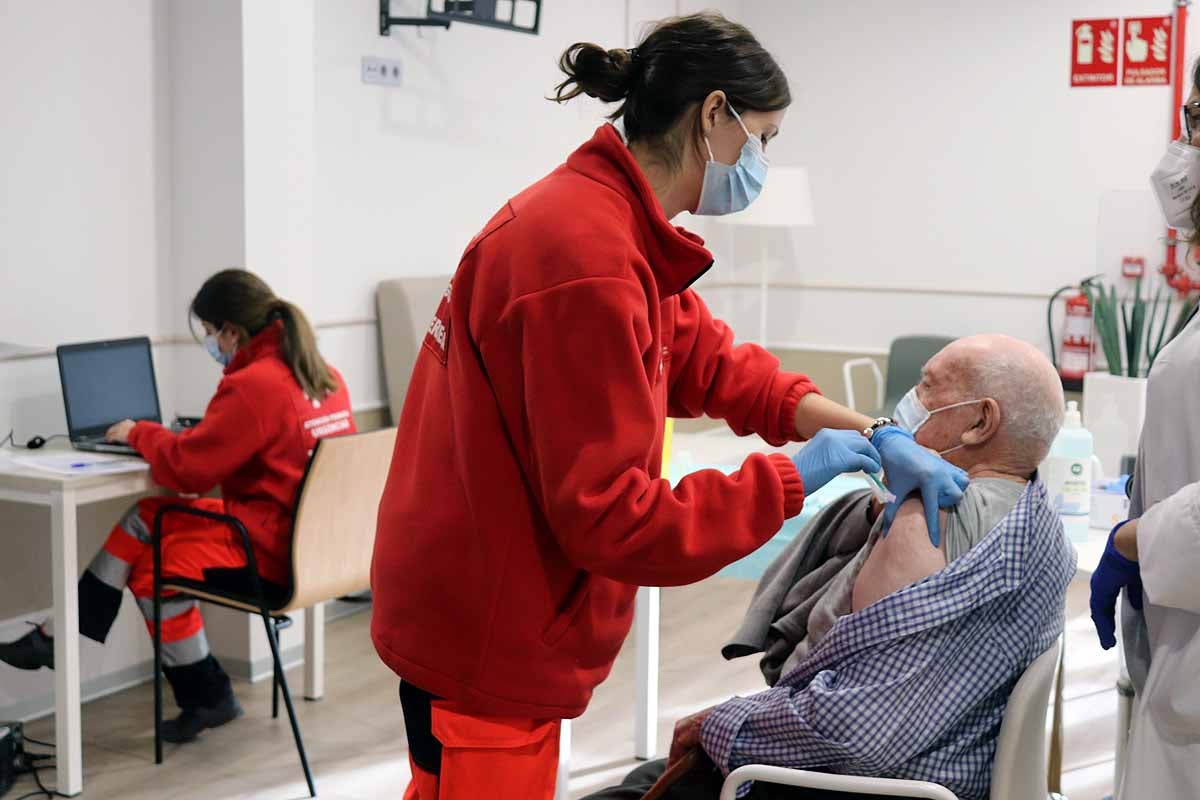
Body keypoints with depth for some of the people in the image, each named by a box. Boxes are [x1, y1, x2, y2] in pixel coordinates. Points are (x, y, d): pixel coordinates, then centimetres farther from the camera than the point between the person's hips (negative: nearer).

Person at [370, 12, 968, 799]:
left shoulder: (608, 227, 7)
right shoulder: (588, 260, -26)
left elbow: (709, 360, 10)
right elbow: (612, 520, -26)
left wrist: (870, 434, -1)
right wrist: (790, 482, -15)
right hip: (486, 637, -10)